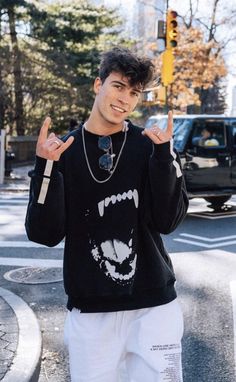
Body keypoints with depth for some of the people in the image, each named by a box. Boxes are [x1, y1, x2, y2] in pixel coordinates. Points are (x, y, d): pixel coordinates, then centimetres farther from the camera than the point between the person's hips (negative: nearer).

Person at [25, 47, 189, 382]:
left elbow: (167, 221, -9)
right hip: (89, 311, 0)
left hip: (154, 306, 0)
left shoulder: (150, 146, -1)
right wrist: (46, 167, -17)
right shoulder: (64, 151, 0)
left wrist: (164, 154, -18)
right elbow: (46, 235, -6)